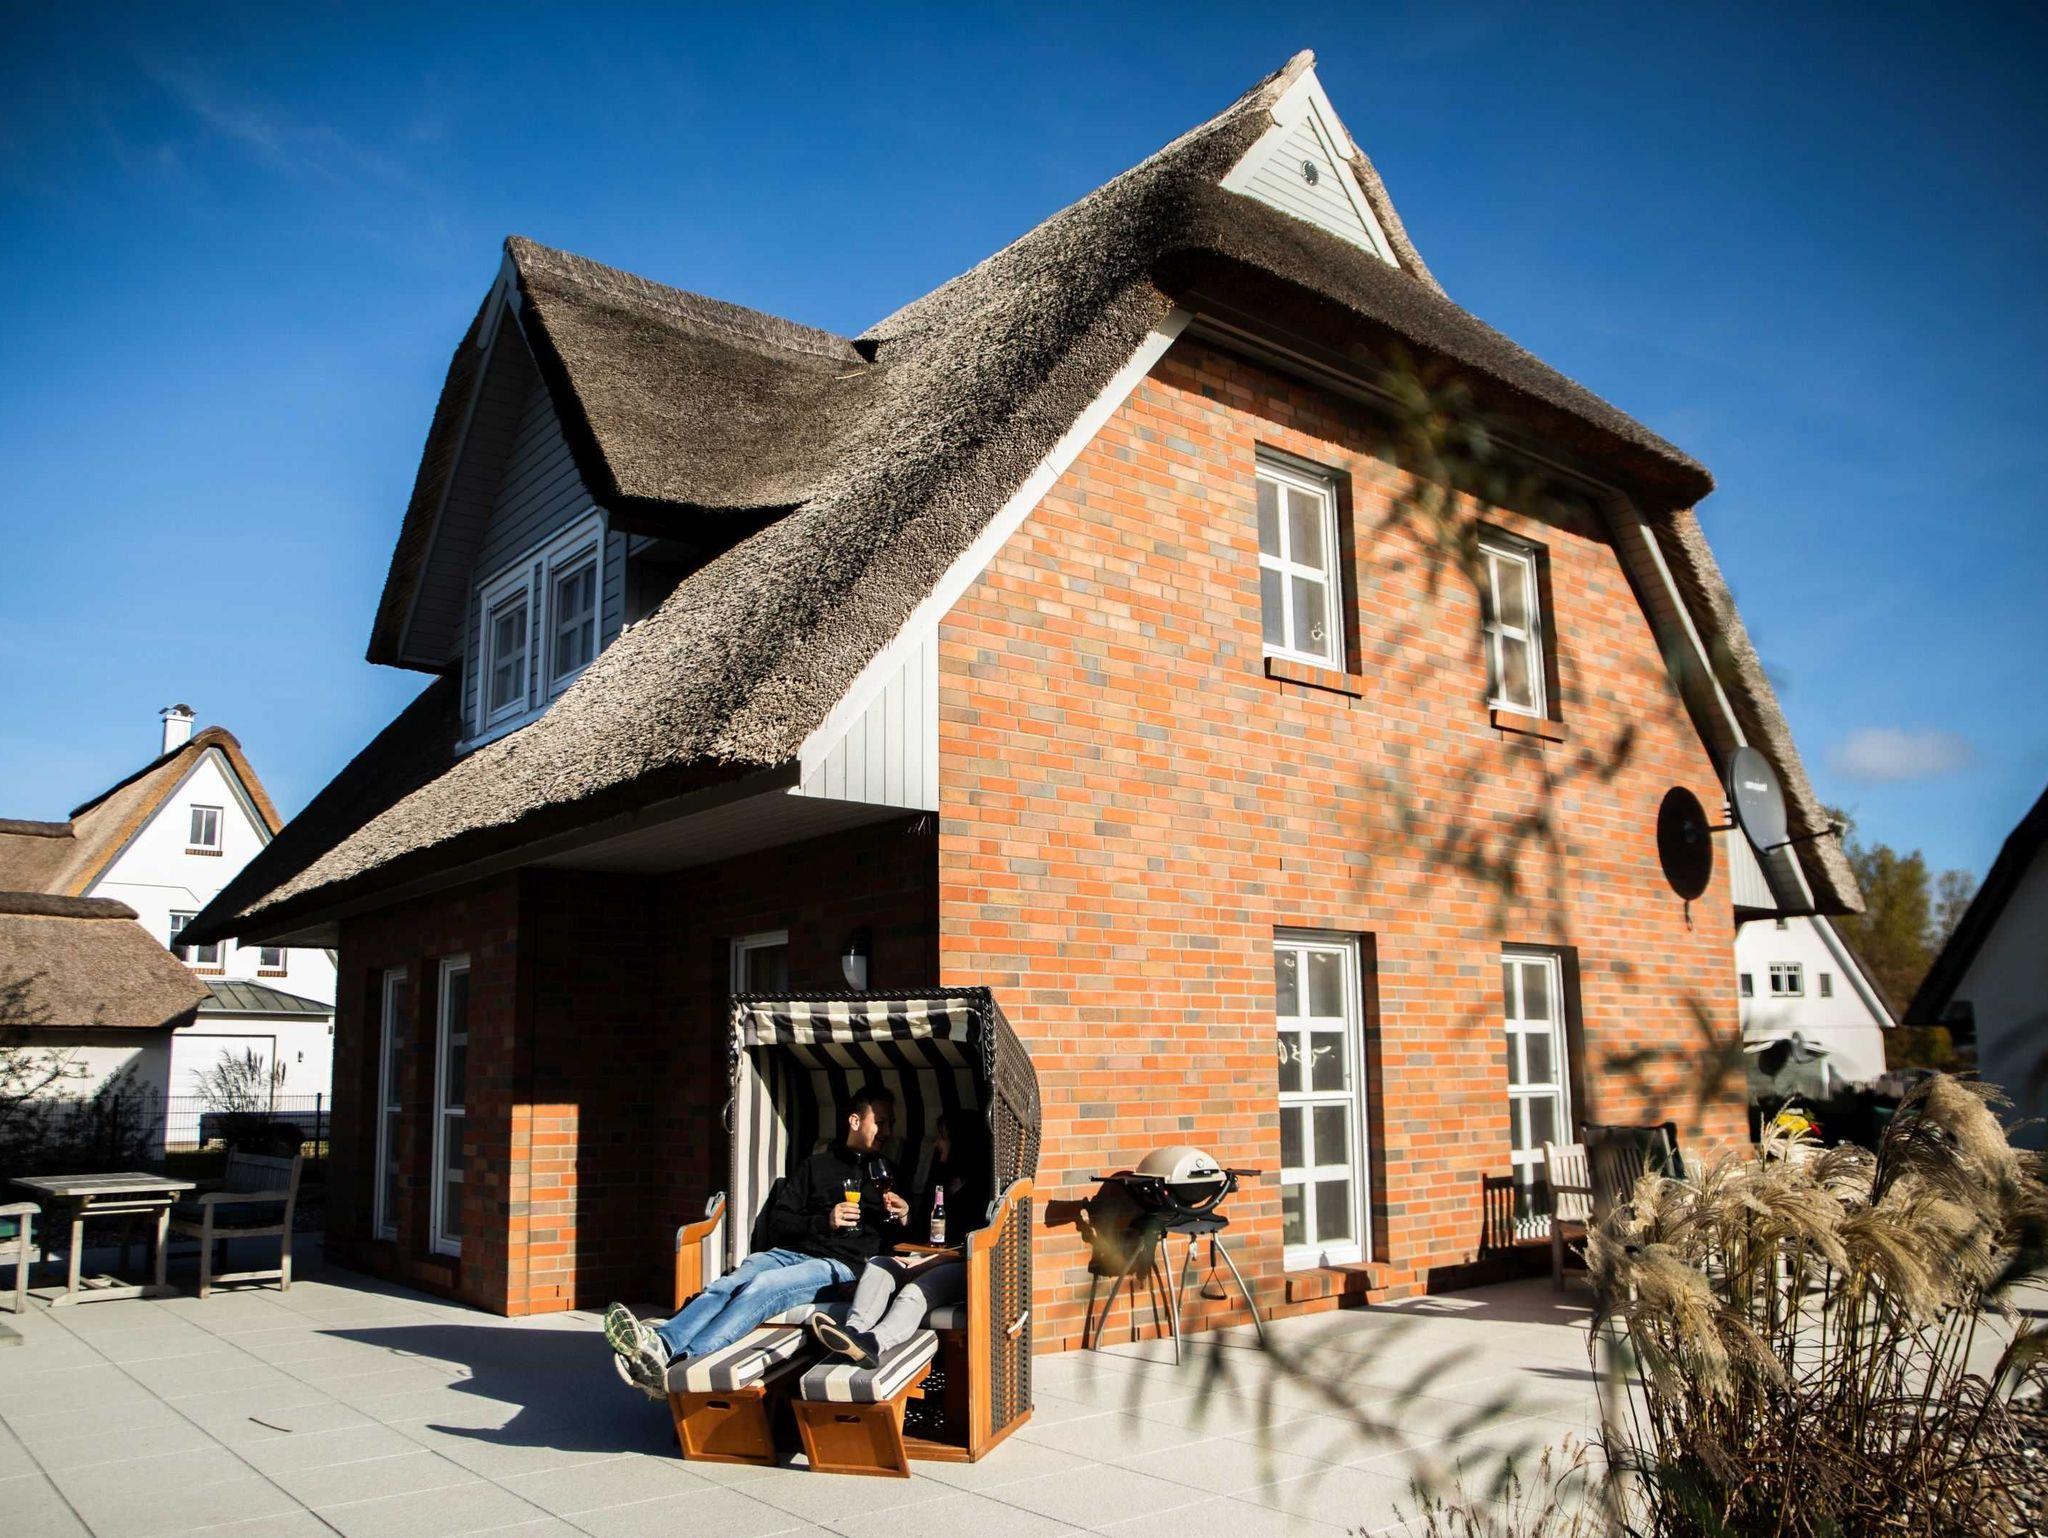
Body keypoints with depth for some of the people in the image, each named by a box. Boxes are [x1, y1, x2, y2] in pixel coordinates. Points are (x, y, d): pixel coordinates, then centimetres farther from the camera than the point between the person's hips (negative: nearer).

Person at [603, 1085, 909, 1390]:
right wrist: (823, 1221, -2)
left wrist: (903, 1219, -1)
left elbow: (895, 1239, 21)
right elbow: (777, 1222, 15)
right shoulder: (816, 1166, 22)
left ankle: (676, 1364, -50)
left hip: (839, 1265, -3)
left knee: (761, 1285, -32)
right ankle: (662, 1342, -54)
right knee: (729, 1283, -30)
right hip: (790, 1252, 3)